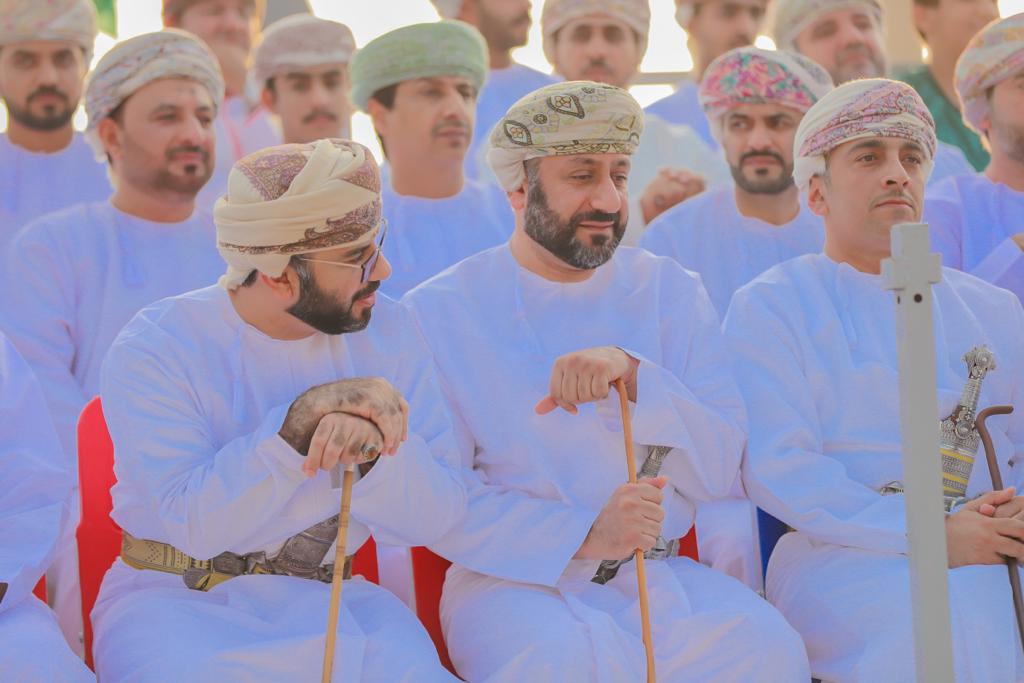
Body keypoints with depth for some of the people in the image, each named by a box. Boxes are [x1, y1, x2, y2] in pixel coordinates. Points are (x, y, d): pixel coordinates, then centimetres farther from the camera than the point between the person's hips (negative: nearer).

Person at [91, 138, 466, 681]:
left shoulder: (388, 333, 1)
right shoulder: (154, 350, -8)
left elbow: (435, 517, -3)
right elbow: (192, 521, -17)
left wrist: (371, 450, -23)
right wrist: (300, 423, -27)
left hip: (326, 596, 2)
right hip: (177, 597, -2)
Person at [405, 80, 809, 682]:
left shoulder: (673, 294, 9)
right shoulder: (438, 315, 1)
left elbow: (720, 471, 1)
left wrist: (633, 374, -15)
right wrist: (584, 536, -20)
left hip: (653, 575, 3)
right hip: (515, 580, -3)